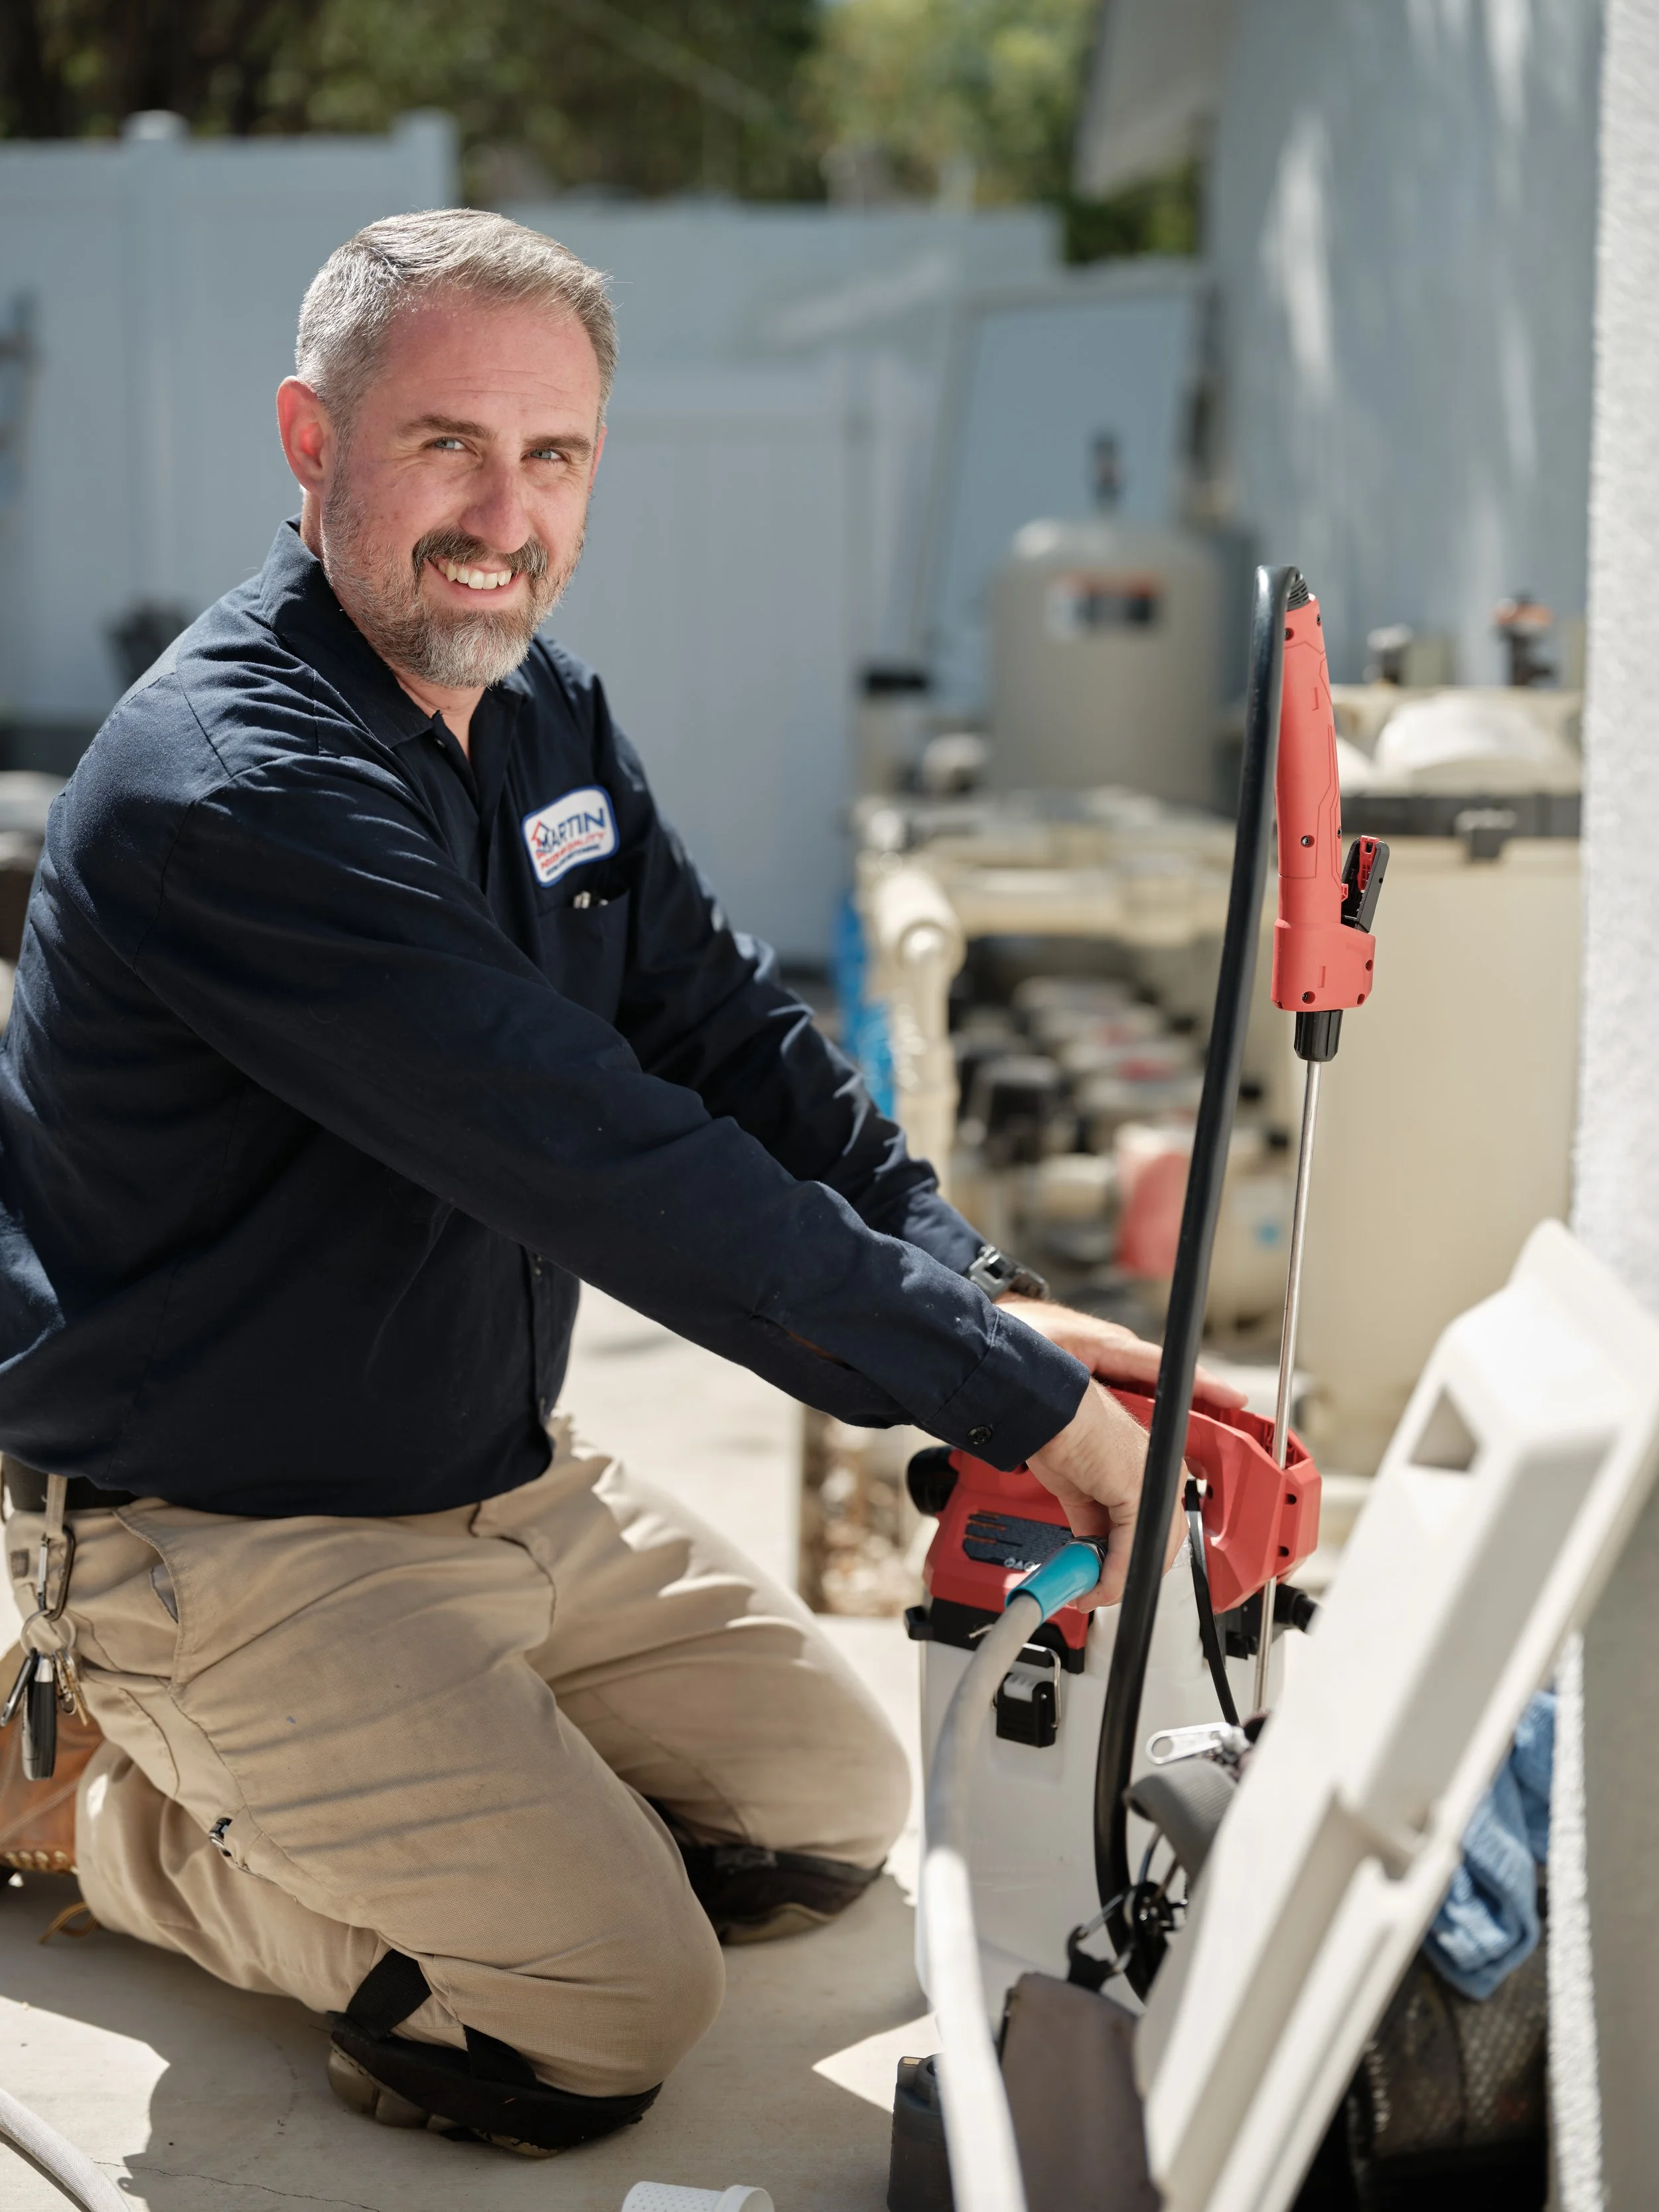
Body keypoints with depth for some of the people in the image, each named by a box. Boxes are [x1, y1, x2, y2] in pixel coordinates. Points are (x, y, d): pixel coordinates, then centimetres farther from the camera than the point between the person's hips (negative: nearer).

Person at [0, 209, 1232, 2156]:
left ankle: (275, 1777, 20)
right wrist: (1016, 1402, -28)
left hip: (507, 1482, 9)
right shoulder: (239, 791, -28)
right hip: (234, 1537, -9)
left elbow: (726, 1031, 4)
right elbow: (601, 1161, -32)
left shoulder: (538, 713, 3)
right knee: (606, 2018, -11)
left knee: (831, 1810, 12)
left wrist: (977, 1294, -12)